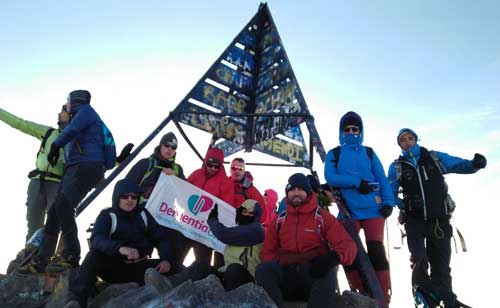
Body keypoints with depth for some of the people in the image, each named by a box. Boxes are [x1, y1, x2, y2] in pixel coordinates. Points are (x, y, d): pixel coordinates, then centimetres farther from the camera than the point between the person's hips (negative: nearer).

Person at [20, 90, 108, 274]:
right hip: (73, 169, 10)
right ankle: (40, 260, 5)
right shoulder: (78, 117, 31)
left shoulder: (85, 110, 3)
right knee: (54, 211, 2)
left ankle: (71, 256, -23)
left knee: (63, 205, -26)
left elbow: (72, 130, -15)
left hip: (86, 167, -10)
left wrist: (55, 146, -9)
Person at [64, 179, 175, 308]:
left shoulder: (143, 214, 6)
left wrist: (166, 259, -18)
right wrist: (120, 248, -46)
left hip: (138, 268, 4)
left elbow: (160, 238, 3)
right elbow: (96, 239, -25)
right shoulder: (107, 215, -4)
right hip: (113, 267, -3)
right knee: (95, 255, -32)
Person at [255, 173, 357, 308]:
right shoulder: (279, 220, 14)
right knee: (264, 269, -28)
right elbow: (268, 252, 15)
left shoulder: (323, 217, 6)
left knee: (328, 272, -35)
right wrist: (275, 268, -10)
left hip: (315, 273, -2)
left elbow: (347, 244, -3)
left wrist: (333, 257, -28)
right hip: (286, 275, 2)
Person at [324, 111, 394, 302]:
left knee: (376, 251, -8)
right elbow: (330, 177, -6)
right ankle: (361, 296, 21)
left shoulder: (369, 153, 11)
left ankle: (383, 298, 3)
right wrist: (356, 182, -16)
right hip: (348, 211, 1)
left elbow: (382, 179, 6)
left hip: (373, 209, 0)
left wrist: (388, 201, -8)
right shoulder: (334, 154, 9)